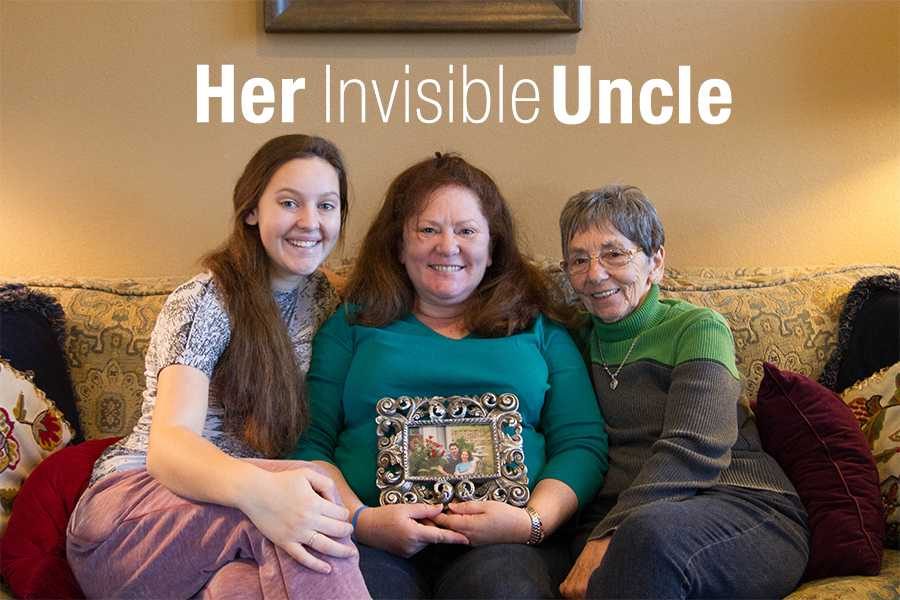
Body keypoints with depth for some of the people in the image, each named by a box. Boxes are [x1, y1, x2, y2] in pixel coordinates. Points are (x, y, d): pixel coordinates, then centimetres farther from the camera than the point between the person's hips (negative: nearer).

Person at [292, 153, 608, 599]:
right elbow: (310, 443, 8)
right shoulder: (353, 324, 17)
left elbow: (582, 445, 9)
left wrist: (533, 520, -9)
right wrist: (360, 519, -11)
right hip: (374, 540, 0)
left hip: (502, 543, 1)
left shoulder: (539, 330, 19)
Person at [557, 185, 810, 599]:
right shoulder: (579, 343, 17)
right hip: (618, 521, 3)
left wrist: (608, 535, -25)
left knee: (653, 528, -39)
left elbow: (692, 450, -13)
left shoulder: (698, 328, 2)